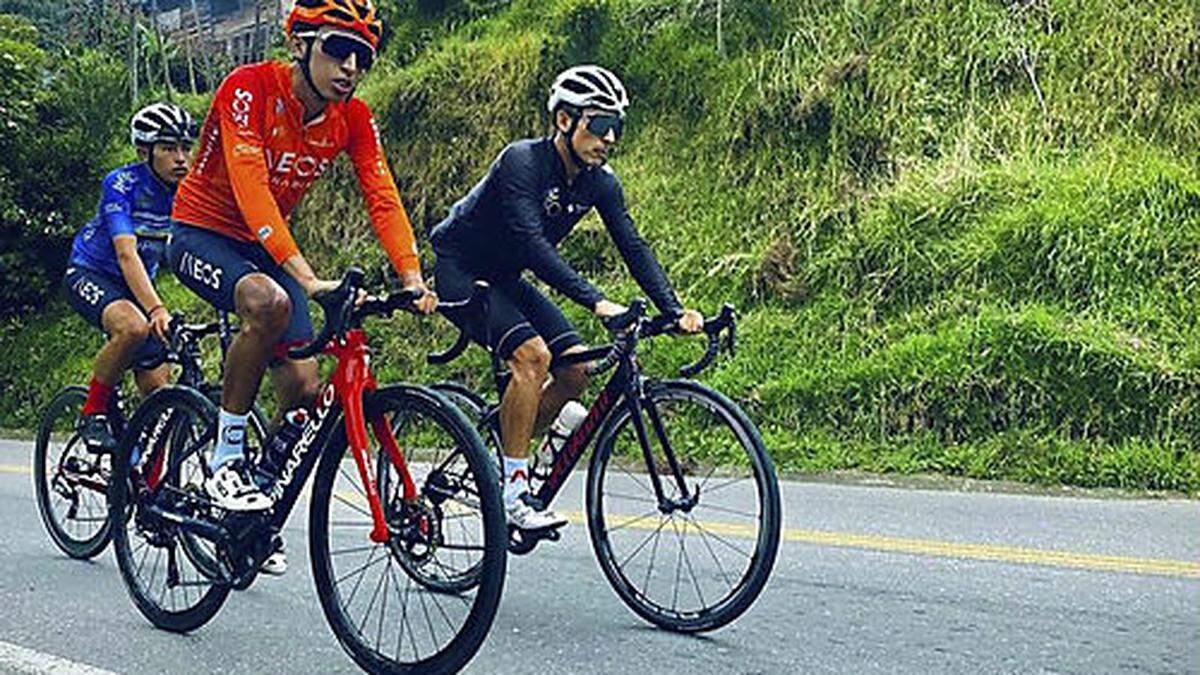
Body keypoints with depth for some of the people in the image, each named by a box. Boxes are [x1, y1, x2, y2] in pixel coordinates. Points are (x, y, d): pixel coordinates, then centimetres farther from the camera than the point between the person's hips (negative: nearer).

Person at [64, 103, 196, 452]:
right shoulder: (122, 184, -25)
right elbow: (126, 254, -36)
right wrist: (156, 309, -50)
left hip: (138, 283, 5)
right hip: (89, 274, -5)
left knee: (158, 390, -5)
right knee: (134, 328, -37)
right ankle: (93, 415, -16)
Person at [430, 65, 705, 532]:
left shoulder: (600, 182, -6)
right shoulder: (522, 161, -27)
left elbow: (633, 248, -8)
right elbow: (534, 244, -38)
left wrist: (674, 311, -22)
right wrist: (596, 302, -46)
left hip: (505, 278, 8)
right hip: (459, 271, -8)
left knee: (576, 369, -7)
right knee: (531, 354, -27)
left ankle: (504, 453, 12)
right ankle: (513, 493, -20)